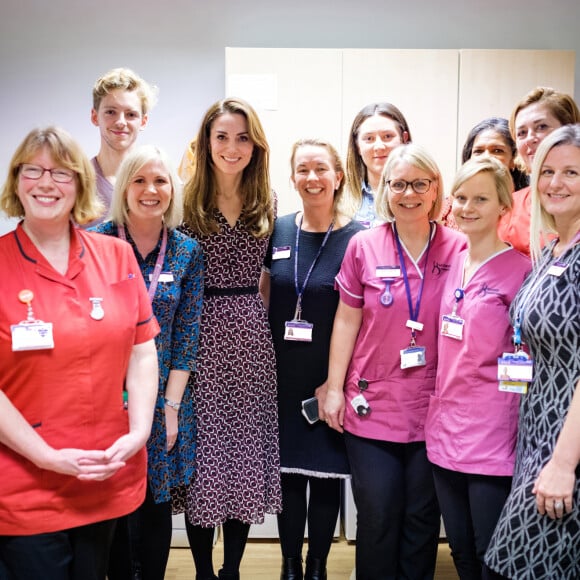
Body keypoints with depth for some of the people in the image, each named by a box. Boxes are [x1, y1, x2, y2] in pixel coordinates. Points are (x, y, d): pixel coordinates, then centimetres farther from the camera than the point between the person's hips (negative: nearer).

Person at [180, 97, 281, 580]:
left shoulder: (267, 202, 7)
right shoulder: (188, 200, -2)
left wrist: (267, 318, 9)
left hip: (252, 333, 3)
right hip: (201, 333, -3)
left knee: (246, 444, 9)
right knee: (203, 449, 4)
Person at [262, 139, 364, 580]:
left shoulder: (358, 238, -8)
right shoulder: (278, 231, 2)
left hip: (332, 377, -2)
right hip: (283, 375, 3)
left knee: (327, 472, 9)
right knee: (289, 470, 12)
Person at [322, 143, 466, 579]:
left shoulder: (459, 249, -2)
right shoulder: (363, 246, -2)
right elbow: (347, 321, 2)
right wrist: (334, 388, 1)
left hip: (435, 408, 1)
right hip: (373, 406, 0)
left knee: (422, 519, 13)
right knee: (378, 517, 7)